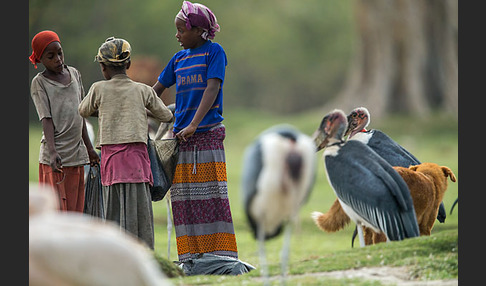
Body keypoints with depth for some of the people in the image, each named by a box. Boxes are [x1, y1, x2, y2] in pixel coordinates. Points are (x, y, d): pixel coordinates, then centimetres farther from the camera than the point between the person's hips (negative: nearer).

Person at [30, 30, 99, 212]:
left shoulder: (74, 74, 13)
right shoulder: (39, 83, -3)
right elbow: (46, 120, -12)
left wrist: (89, 148, 23)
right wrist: (52, 151, -25)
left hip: (76, 155, 5)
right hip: (54, 155, -5)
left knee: (74, 209, 4)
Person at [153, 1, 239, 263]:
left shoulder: (214, 52, 0)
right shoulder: (179, 59, 16)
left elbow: (212, 88, -11)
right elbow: (157, 89, 24)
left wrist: (194, 125, -20)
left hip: (208, 133, -6)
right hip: (181, 134, 6)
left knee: (212, 194, -8)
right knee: (183, 198, 0)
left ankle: (222, 258, -7)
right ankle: (191, 257, 2)